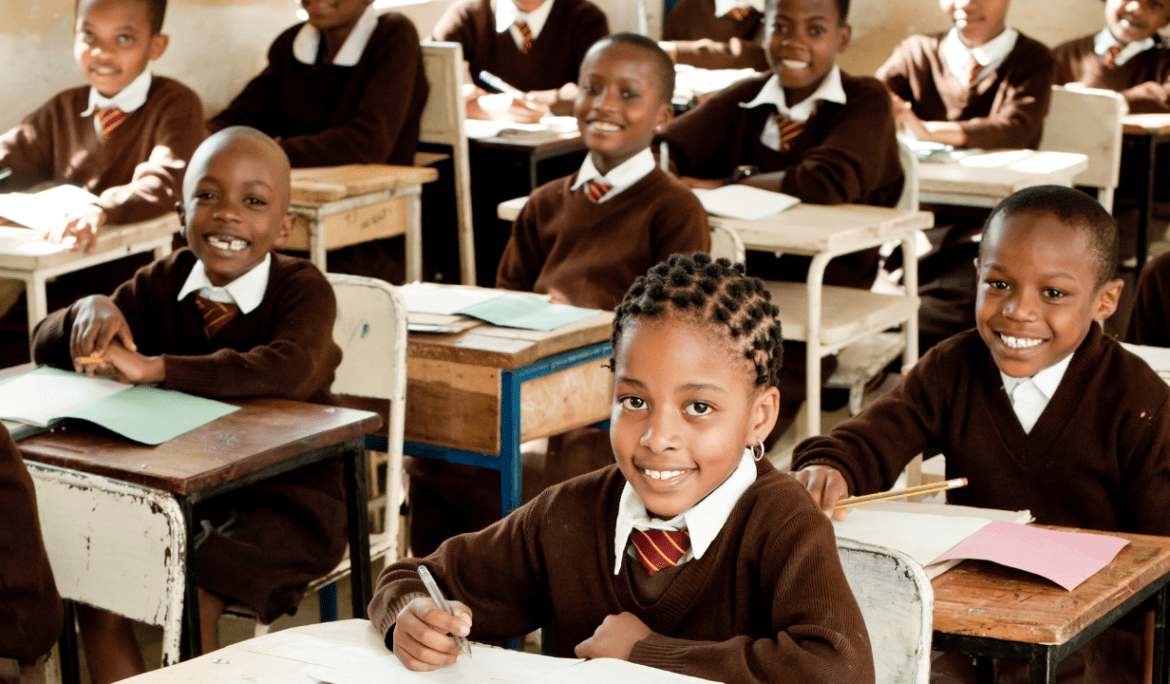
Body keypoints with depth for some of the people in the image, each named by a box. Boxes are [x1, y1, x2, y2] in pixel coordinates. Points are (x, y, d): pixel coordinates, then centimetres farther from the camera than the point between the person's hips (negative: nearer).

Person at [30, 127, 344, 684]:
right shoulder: (164, 283, 2)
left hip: (283, 497, -5)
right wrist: (90, 312, -20)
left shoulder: (303, 289, -14)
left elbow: (289, 371, -37)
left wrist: (152, 367, -38)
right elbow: (46, 348, 5)